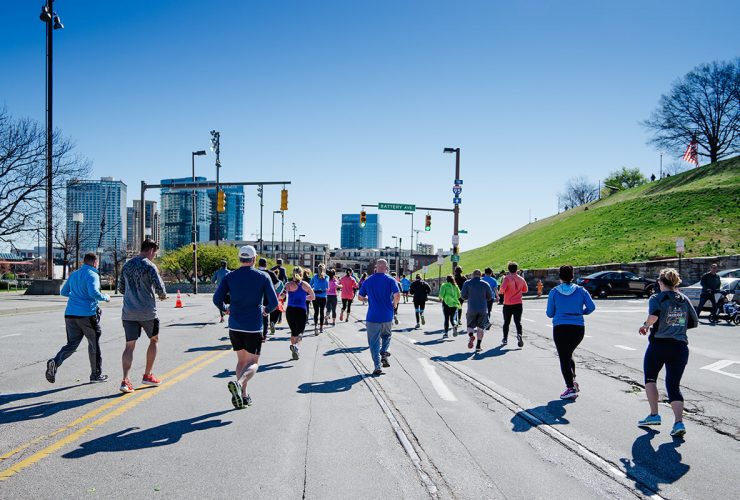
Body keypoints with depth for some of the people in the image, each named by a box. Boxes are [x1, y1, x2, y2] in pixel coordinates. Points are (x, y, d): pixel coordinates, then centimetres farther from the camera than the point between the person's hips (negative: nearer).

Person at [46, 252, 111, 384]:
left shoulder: (73, 275, 15)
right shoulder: (92, 275, -8)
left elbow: (63, 292, 22)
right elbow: (94, 293, -22)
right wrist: (105, 297, -5)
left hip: (70, 314, 6)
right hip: (87, 314, -6)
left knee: (72, 344, 10)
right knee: (94, 344, 9)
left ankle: (55, 362, -17)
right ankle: (96, 374, 18)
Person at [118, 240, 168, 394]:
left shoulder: (127, 265, 11)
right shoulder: (149, 266, -10)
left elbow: (121, 288, 18)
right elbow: (159, 288, -16)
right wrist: (163, 295, 5)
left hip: (128, 313, 5)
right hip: (147, 312, -5)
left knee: (129, 346, 5)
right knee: (154, 340, 15)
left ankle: (125, 380, -8)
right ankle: (147, 375, 21)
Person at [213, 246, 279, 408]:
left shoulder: (230, 276, 2)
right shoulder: (263, 276, -4)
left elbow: (217, 299, -3)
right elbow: (274, 302, -5)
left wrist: (224, 309, 19)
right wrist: (266, 310, 16)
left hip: (234, 326, 3)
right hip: (254, 327, -3)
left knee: (241, 360, 18)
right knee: (253, 363, 3)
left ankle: (243, 395, 16)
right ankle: (238, 383, -24)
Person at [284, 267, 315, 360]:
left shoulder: (289, 284, -1)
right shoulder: (305, 285, 4)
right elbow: (312, 297, 15)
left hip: (290, 310, 1)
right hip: (302, 311, -1)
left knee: (293, 332, 17)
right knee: (300, 332, -1)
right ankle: (296, 345, -30)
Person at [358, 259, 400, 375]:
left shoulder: (367, 281, 3)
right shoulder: (390, 280, -4)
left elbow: (360, 297, 8)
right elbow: (397, 295, -17)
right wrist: (394, 304, 2)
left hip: (372, 316, 0)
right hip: (387, 316, 0)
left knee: (374, 342, 7)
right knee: (386, 336, 25)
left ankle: (377, 366, 3)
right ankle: (384, 354, 4)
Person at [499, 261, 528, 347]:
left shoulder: (507, 278, -10)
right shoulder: (521, 279, 3)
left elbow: (502, 289, -21)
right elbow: (525, 290, 14)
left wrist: (501, 291, 0)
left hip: (508, 304, -2)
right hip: (518, 304, 2)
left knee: (506, 322, 12)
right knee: (518, 321, 3)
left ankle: (505, 339, 20)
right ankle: (519, 335, -23)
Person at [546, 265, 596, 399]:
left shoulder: (554, 292, 1)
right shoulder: (581, 290, 5)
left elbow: (549, 313, 2)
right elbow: (591, 307, -2)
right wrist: (581, 312, 17)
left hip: (560, 328, -3)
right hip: (578, 328, 3)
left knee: (564, 357, 0)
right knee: (568, 354, 22)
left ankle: (571, 388, -10)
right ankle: (573, 381, 10)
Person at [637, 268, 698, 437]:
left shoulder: (657, 298, -5)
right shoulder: (684, 300, 10)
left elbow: (654, 315, -24)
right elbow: (694, 322, 12)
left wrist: (646, 325, -6)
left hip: (659, 345, -4)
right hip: (680, 347, 4)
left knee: (650, 379, 18)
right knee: (673, 385, 5)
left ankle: (654, 415, 12)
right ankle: (679, 422, -11)